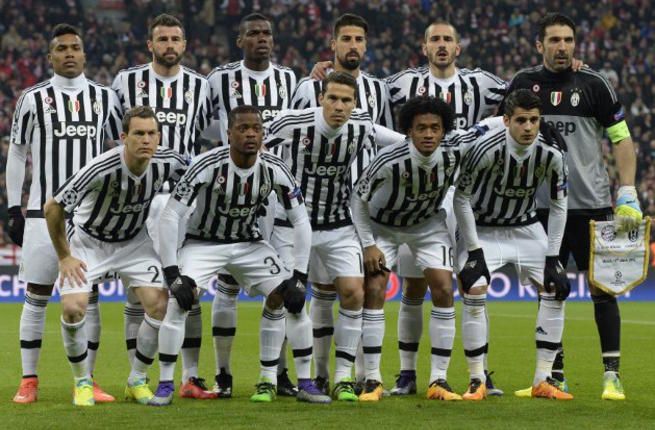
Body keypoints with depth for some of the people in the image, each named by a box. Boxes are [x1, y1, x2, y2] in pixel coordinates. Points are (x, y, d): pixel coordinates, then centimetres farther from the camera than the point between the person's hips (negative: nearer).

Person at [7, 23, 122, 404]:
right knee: (37, 297, 1)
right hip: (44, 212, -2)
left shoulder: (105, 98, 7)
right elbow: (17, 154, 7)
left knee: (89, 297, 3)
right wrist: (14, 208, 2)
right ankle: (29, 381, 8)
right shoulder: (34, 99, 1)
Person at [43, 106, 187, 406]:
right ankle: (82, 382, 2)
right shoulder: (100, 170, -33)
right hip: (89, 242, -3)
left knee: (160, 305, -13)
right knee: (73, 308, -21)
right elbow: (53, 208, -23)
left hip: (134, 242, 3)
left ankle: (137, 381, 7)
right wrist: (64, 257, -15)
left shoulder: (167, 163, -22)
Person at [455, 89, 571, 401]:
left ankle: (543, 380, 2)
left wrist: (551, 257, -8)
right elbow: (461, 198, -17)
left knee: (556, 291, -6)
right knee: (474, 293, -21)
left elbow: (558, 205, -5)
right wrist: (474, 251, -18)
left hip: (526, 228, 4)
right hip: (482, 228, -4)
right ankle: (477, 381, -9)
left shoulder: (551, 153, -18)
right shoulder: (486, 149, -28)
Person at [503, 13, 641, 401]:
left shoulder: (594, 84, -1)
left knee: (602, 288, -4)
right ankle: (555, 376, 13)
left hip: (590, 203, -2)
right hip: (541, 205, 3)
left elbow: (622, 139, 1)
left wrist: (628, 194, -7)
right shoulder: (522, 84, 5)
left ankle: (612, 375, -1)